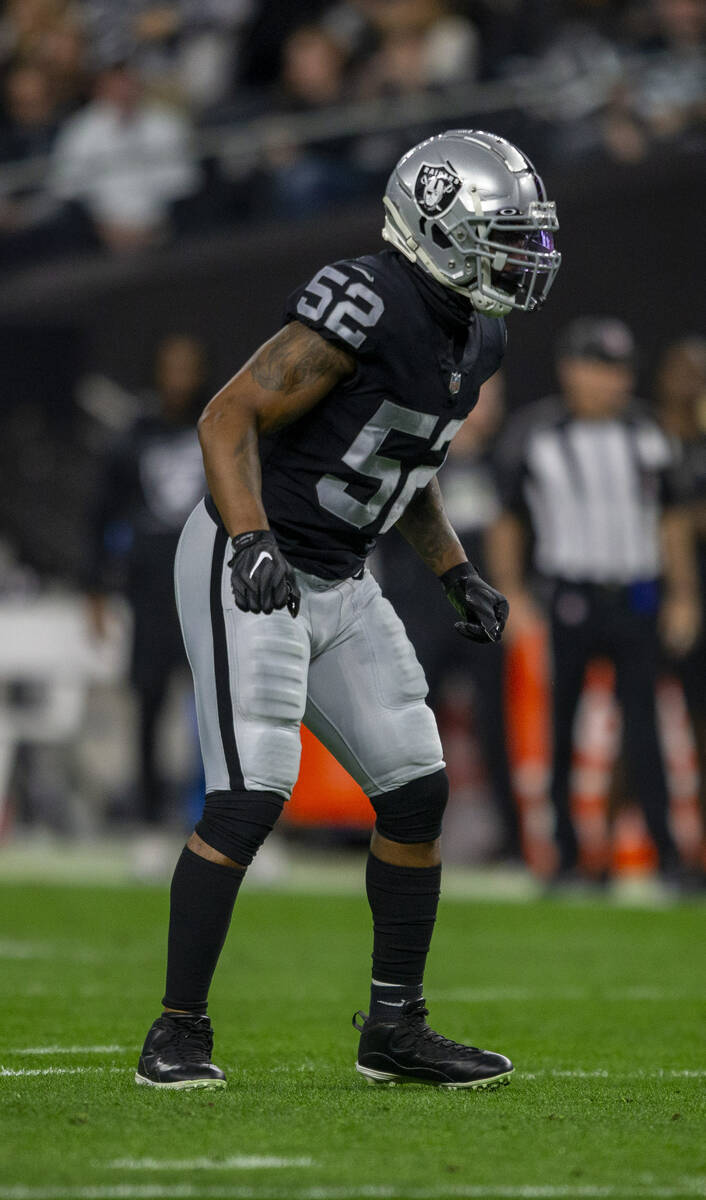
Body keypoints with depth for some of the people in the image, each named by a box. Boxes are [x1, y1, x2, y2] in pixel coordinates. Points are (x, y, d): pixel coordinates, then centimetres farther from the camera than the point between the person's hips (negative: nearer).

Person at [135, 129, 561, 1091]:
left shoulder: (476, 340, 7)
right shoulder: (369, 308, -21)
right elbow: (229, 418, -21)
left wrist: (457, 575, 14)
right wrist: (253, 542, -32)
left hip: (339, 580, 9)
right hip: (251, 568, -9)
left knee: (417, 791, 6)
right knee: (251, 796, -15)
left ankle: (394, 1028, 16)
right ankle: (179, 1030, -5)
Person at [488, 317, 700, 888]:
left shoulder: (645, 434, 9)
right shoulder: (533, 436, 0)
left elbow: (670, 517, 16)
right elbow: (507, 519, 4)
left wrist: (681, 594, 9)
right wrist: (512, 595, -4)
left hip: (637, 599, 2)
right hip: (569, 599, -2)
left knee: (643, 724, -5)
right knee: (559, 731, -1)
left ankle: (667, 849, -6)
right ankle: (566, 855, 5)